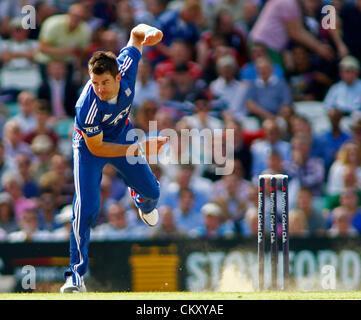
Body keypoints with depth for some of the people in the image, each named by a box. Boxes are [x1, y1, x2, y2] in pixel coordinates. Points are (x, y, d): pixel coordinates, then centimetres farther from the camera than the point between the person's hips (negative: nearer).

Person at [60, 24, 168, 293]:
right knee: (86, 209, -16)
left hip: (122, 135, 5)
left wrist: (148, 32, -38)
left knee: (151, 191, 17)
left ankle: (143, 203, 58)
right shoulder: (87, 107, -40)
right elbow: (96, 148, -27)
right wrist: (137, 150, -32)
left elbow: (136, 33, -14)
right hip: (90, 145, -5)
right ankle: (76, 276, -8)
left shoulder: (126, 71, -31)